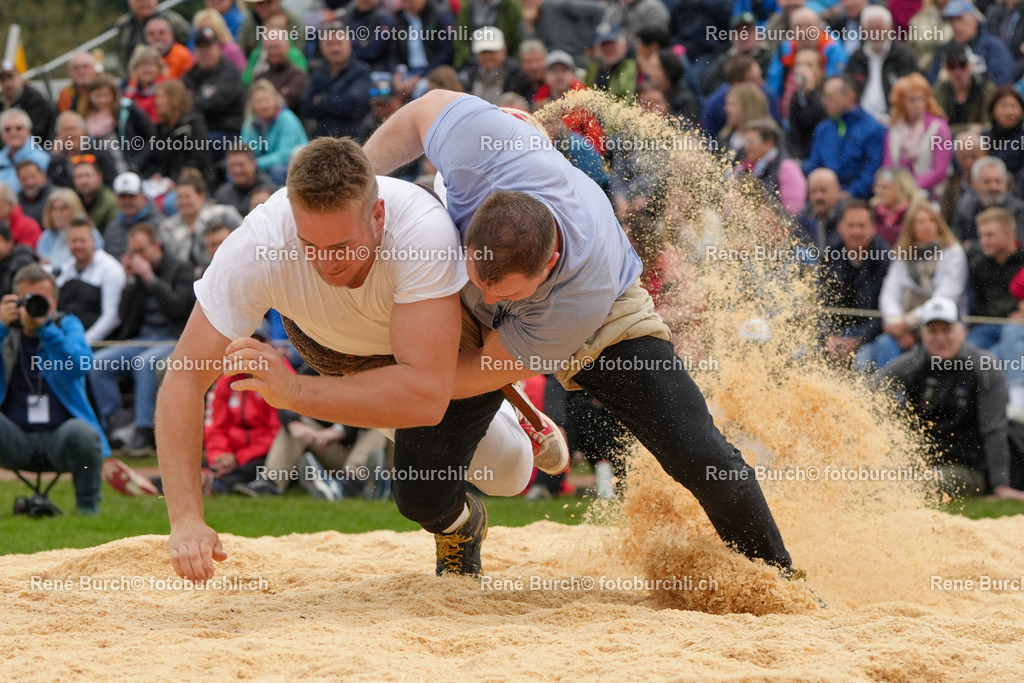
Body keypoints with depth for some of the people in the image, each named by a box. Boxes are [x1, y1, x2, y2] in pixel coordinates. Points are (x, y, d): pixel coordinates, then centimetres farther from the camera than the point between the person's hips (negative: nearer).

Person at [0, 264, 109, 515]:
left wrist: (44, 327, -24)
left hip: (60, 436, -1)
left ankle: (88, 505, -7)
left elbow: (80, 365, -16)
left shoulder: (67, 325, 5)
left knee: (82, 433, -34)